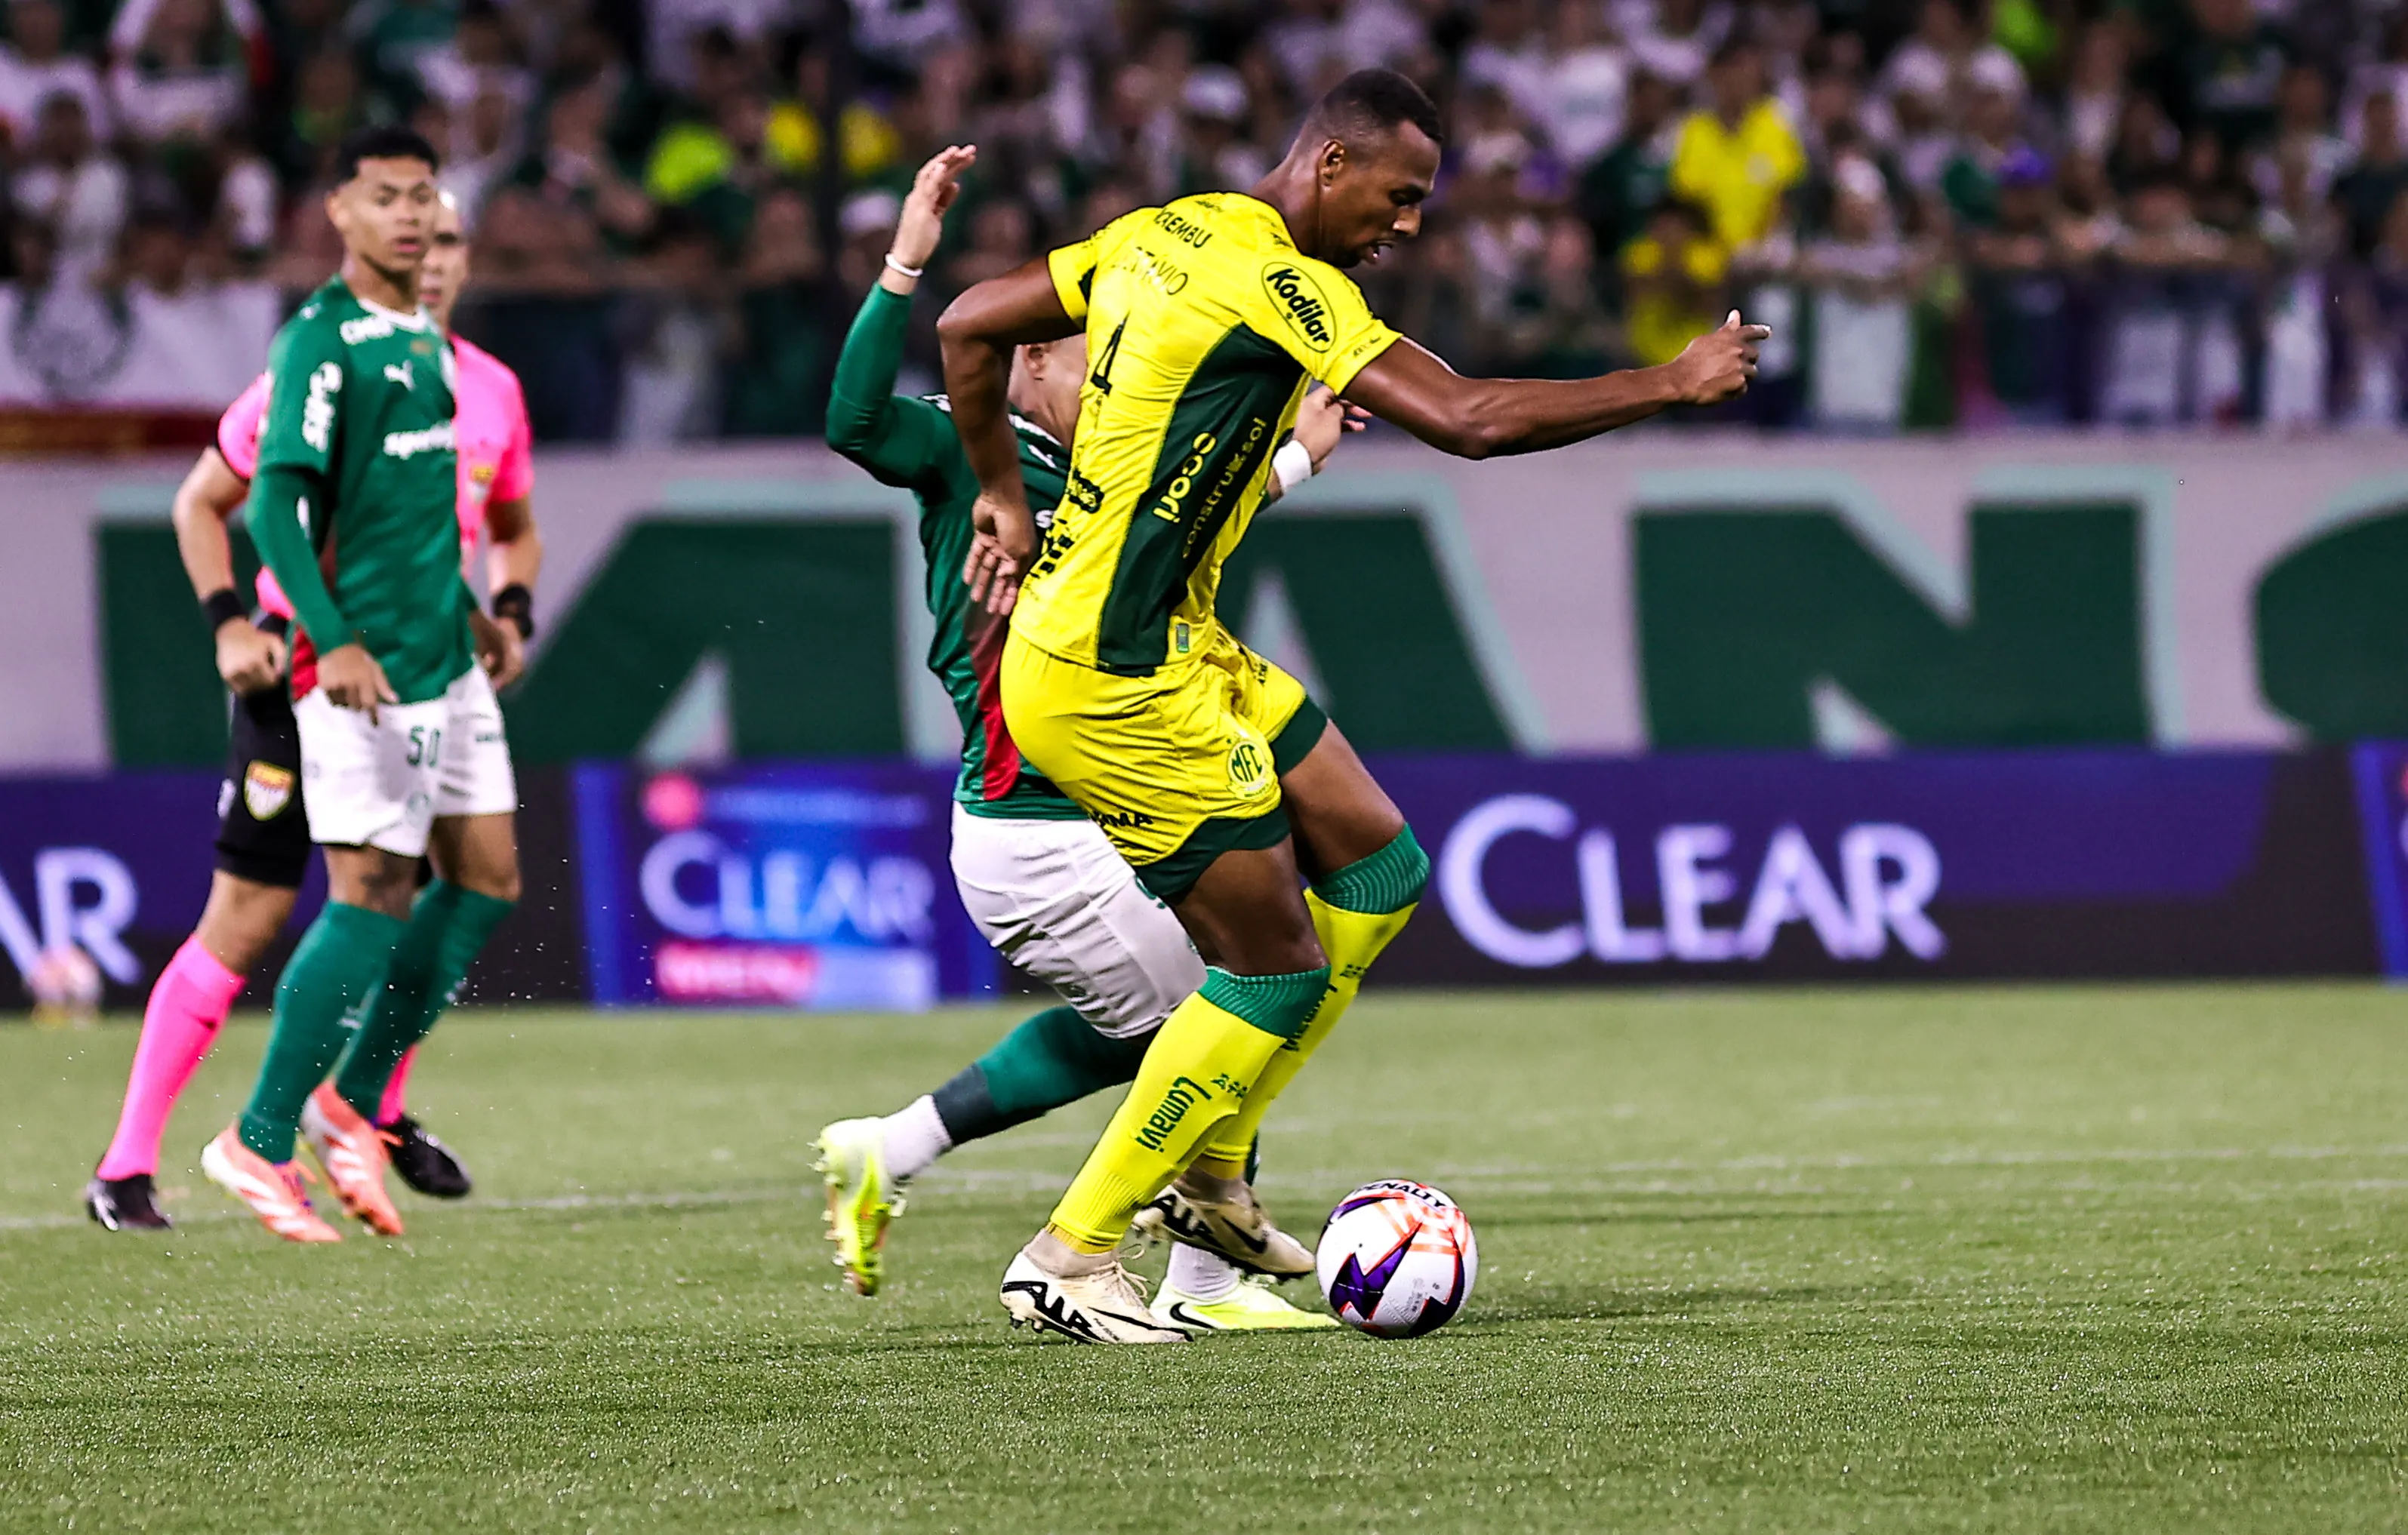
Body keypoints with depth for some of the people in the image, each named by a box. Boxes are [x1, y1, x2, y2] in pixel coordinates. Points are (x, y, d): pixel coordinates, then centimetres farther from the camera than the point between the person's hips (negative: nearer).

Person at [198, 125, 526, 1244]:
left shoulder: (427, 340, 15)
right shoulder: (320, 342, -12)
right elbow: (274, 504, -19)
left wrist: (471, 612, 27)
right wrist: (332, 640, -27)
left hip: (445, 659, 9)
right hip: (366, 669, -9)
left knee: (485, 876, 6)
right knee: (372, 893, -10)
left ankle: (351, 1107, 16)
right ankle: (261, 1142, -1)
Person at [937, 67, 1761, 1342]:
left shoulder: (1164, 235, 10)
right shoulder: (1274, 282, -19)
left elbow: (969, 327, 17)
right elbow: (1470, 420, -26)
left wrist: (1004, 499, 21)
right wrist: (1671, 385, -17)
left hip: (1180, 651, 10)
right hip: (1111, 684, -10)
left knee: (1380, 870, 13)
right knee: (1283, 973, -3)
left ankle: (1208, 1167, 21)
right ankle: (1066, 1262, 5)